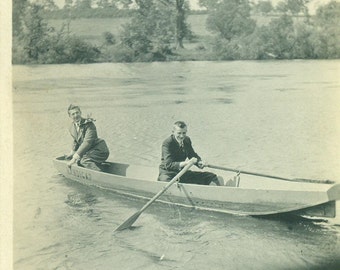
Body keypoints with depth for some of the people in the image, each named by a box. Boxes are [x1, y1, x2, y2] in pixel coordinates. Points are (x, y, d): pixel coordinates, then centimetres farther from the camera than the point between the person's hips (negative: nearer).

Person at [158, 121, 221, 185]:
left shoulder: (187, 140, 4)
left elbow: (193, 155, 16)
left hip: (183, 173, 7)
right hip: (168, 174, -7)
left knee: (212, 177, 3)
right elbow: (168, 164, -26)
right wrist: (183, 164, -42)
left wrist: (199, 162, -8)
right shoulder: (167, 143, -17)